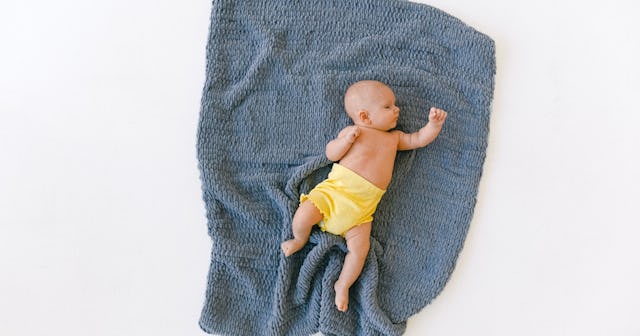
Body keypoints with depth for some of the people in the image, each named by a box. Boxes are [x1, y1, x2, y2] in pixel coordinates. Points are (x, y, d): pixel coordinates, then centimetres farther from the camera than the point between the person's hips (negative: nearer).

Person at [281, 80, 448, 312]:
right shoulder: (352, 132, 7)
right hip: (335, 188, -2)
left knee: (360, 249, -13)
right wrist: (346, 139, -17)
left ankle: (342, 286, 9)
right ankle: (300, 240, 15)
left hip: (362, 207, 3)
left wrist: (434, 123, 9)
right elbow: (331, 154, -1)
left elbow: (419, 139, 25)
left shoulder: (394, 138, 21)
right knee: (303, 217, -21)